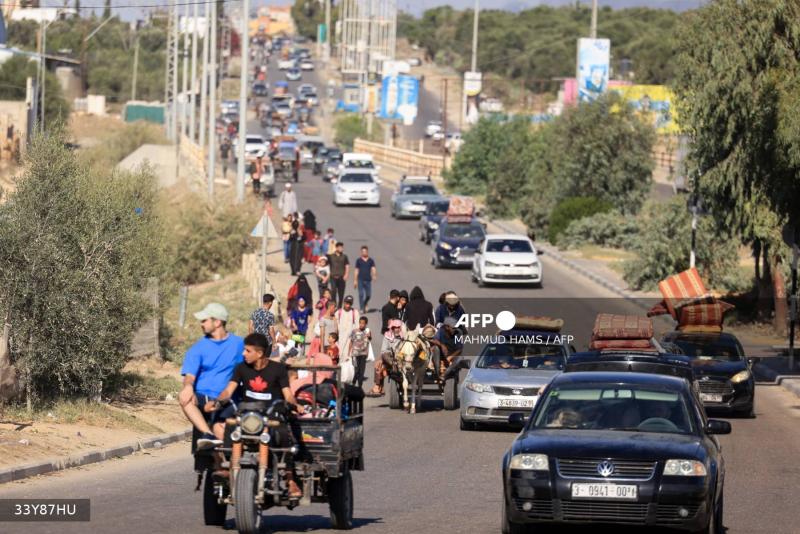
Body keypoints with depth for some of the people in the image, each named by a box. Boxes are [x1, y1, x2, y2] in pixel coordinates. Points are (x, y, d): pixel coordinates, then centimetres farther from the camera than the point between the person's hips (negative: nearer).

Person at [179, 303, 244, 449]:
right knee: (184, 398, -34)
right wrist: (188, 386, -26)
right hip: (203, 398, 0)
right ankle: (209, 435, -46)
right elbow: (189, 375, -3)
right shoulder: (198, 348, 10)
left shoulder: (238, 344, 10)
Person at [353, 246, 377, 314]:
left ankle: (364, 305, 31)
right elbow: (356, 271, 6)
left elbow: (373, 269, -4)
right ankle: (362, 308, -2)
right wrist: (355, 280, 4)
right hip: (360, 280, -1)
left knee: (368, 295, 4)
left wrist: (374, 275, -24)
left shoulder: (371, 261, 6)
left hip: (368, 280, 1)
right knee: (361, 294, -7)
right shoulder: (358, 260, 4)